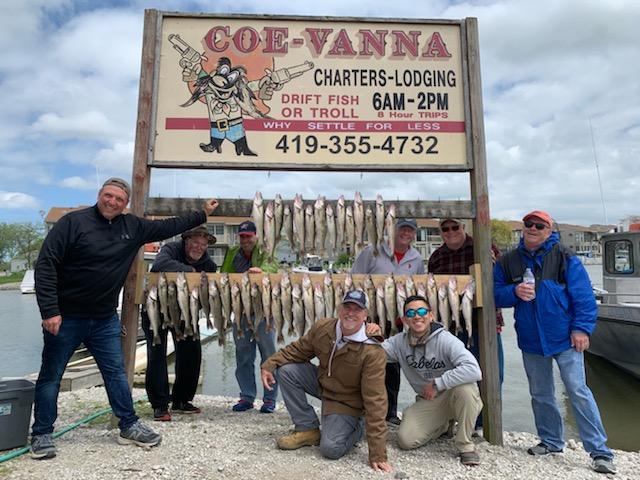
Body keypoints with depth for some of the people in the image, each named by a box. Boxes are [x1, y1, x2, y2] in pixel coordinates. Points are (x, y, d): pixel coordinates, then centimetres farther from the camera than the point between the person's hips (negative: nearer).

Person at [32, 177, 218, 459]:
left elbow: (166, 227, 13)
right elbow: (45, 265, -14)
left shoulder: (132, 226, 2)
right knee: (51, 376, 10)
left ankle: (129, 426, 22)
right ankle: (42, 434, 26)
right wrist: (49, 311, -20)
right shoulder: (74, 222, -13)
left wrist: (202, 215, 14)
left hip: (105, 320, 5)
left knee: (116, 373, 10)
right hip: (65, 318, -4)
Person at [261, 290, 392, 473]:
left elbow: (374, 401, -30)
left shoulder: (372, 352, -31)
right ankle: (308, 429, 1)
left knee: (331, 449, -23)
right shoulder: (322, 328, -17)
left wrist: (377, 453, -28)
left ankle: (355, 429, 12)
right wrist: (269, 365, -15)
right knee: (285, 370, -13)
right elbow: (297, 350, 0)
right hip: (321, 382, 6)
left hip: (346, 402, -5)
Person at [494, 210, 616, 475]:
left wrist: (581, 328, -13)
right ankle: (551, 441, 33)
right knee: (540, 394, 15)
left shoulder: (565, 257, -5)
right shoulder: (508, 261, 4)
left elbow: (583, 295, -7)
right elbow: (496, 294, 4)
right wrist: (515, 292, -15)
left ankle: (600, 452, 9)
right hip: (531, 341, 4)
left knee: (578, 391, -5)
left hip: (565, 338, -4)